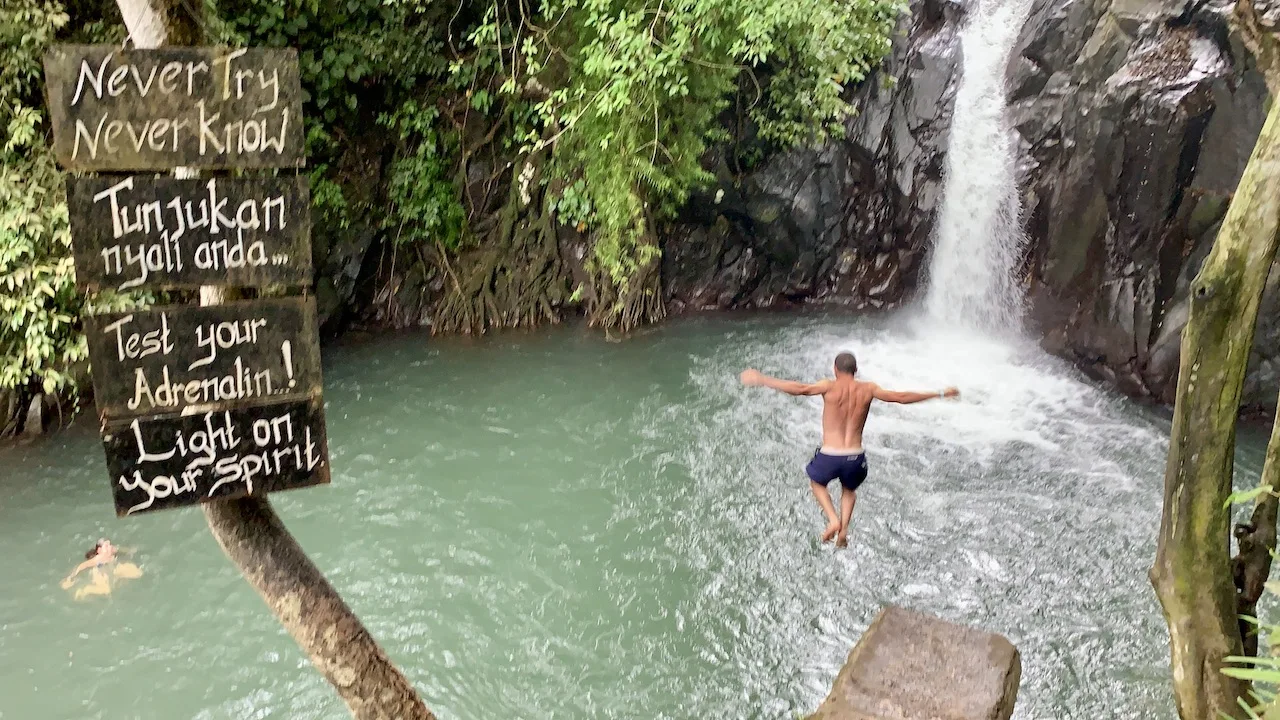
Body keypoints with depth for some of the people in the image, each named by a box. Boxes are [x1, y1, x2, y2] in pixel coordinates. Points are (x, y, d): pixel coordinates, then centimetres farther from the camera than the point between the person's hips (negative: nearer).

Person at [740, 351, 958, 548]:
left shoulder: (830, 387, -7)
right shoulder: (868, 389, 1)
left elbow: (799, 389, -22)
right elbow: (902, 397, 5)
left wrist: (762, 380, -21)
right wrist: (940, 393, 16)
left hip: (829, 456, -2)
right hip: (855, 458, 2)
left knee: (817, 483, 31)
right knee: (849, 490, 34)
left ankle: (833, 519, 9)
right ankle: (844, 529, 15)